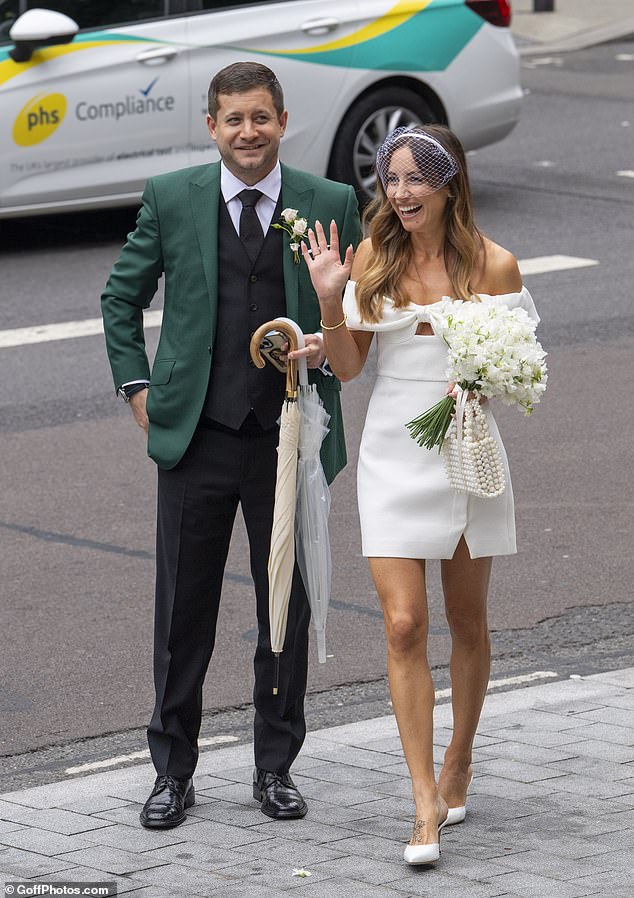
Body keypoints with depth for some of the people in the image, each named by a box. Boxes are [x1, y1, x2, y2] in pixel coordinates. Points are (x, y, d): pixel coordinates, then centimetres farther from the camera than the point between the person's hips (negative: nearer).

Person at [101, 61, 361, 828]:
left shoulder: (329, 205, 1)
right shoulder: (171, 199, 2)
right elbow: (122, 297, 13)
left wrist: (333, 345, -10)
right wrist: (135, 385, 5)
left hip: (291, 440, 0)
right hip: (197, 438, 0)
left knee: (287, 607, 8)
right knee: (184, 609, 4)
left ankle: (275, 766, 22)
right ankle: (172, 771, 16)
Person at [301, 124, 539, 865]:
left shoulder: (493, 265, -5)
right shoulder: (371, 259, 0)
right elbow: (347, 366, 3)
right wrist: (330, 303, -13)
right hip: (393, 452, 1)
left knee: (467, 622, 13)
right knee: (403, 626, -8)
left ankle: (458, 765, 34)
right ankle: (425, 805, -8)